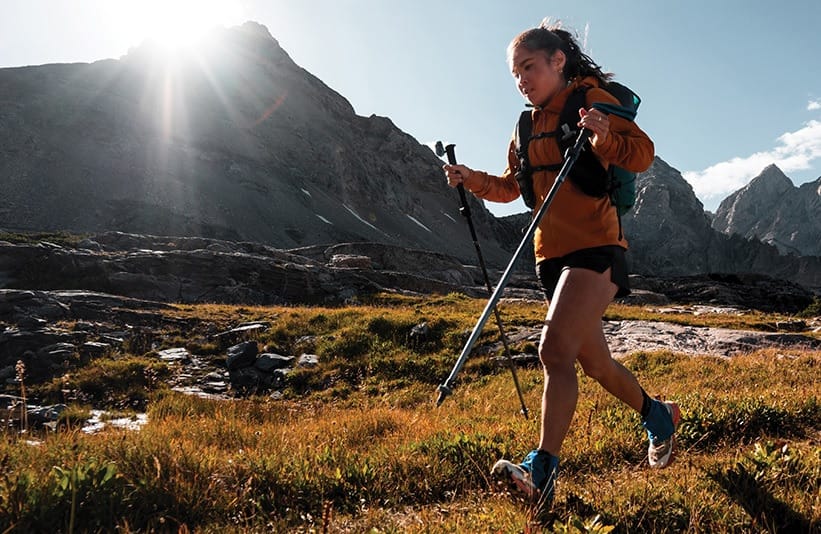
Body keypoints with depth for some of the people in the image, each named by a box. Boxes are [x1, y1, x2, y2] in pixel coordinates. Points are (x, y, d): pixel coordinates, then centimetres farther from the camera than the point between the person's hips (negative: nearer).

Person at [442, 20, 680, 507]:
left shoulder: (592, 98, -2)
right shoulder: (528, 126, 17)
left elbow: (643, 153, -10)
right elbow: (510, 187, 21)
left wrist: (604, 138, -30)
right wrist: (472, 180, 3)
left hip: (596, 247, -8)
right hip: (553, 254, 8)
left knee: (556, 350, -23)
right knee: (594, 362, 16)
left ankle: (543, 471, -19)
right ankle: (658, 415, 41)